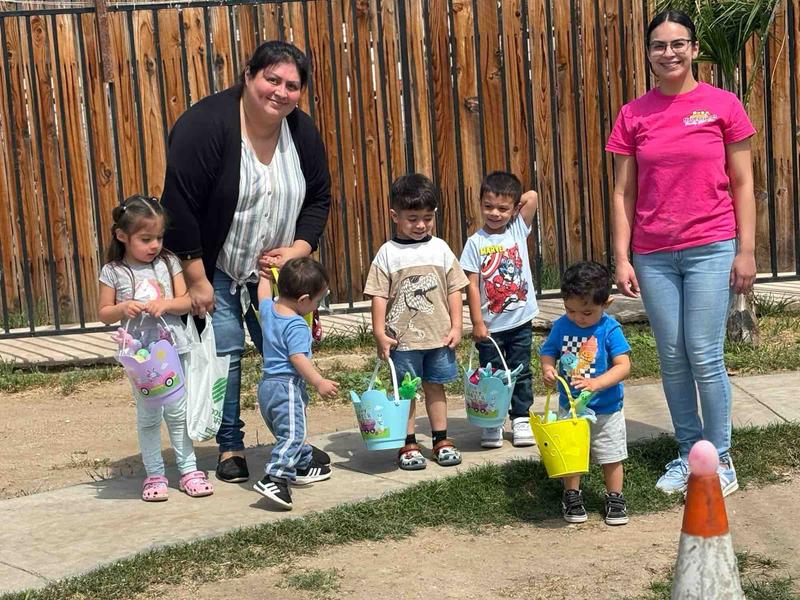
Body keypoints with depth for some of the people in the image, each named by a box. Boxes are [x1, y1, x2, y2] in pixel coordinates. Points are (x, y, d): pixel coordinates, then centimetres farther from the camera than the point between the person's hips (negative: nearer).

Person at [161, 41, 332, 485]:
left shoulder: (302, 132, -3)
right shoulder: (206, 124, -22)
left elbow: (319, 199, 7)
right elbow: (180, 206, -22)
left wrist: (298, 249, -9)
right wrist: (195, 278, -20)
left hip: (274, 268, 5)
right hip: (213, 269, -4)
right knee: (225, 352, -7)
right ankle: (230, 448, 10)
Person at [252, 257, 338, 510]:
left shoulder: (268, 309, 6)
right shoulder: (297, 326, -19)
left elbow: (263, 292, 27)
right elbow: (298, 358, -26)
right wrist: (319, 382, -26)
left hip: (267, 384, 10)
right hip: (287, 385, -10)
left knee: (291, 432, 23)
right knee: (292, 434, -13)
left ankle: (303, 466, 38)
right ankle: (275, 478, -24)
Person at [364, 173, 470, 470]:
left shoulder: (440, 249, 4)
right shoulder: (388, 253, -4)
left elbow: (454, 289, 6)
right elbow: (379, 295, -4)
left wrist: (456, 326, 2)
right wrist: (379, 332, -9)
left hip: (439, 335, 2)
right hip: (403, 337, -2)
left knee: (435, 387, 13)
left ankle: (441, 440, 23)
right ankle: (408, 445, 13)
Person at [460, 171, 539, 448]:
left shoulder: (518, 229, 0)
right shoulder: (476, 242, -7)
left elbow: (532, 196, -9)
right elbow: (472, 285, -9)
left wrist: (511, 207, 2)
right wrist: (477, 322, -12)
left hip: (520, 321, 2)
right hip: (490, 325, -2)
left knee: (521, 373, 12)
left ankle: (521, 419, 24)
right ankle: (491, 424, 19)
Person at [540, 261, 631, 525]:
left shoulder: (610, 329, -17)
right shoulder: (561, 326, -7)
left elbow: (623, 366, -22)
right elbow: (548, 352, 4)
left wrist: (596, 383, -36)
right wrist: (547, 369, -19)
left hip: (606, 409, -2)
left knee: (611, 456, 12)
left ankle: (615, 498, 29)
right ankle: (572, 497, 32)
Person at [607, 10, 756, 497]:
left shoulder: (723, 105, -1)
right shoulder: (633, 115, 5)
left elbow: (742, 184, 1)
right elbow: (623, 193, 6)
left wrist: (746, 251, -4)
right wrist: (622, 258, 1)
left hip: (711, 249, -3)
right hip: (653, 256, 3)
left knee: (705, 357, -4)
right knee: (672, 359, 8)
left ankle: (720, 460, 11)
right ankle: (689, 455, 22)